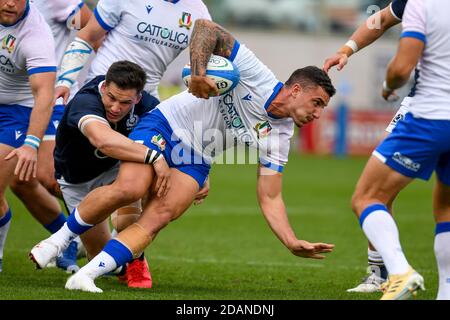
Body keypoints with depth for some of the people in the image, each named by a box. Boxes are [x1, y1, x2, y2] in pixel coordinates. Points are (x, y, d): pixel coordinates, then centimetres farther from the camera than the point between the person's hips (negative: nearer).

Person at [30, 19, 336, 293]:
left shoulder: (279, 136, -1)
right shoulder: (256, 74, -17)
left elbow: (270, 198, 1)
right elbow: (206, 27, -21)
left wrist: (294, 243, -12)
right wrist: (198, 71, -36)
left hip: (195, 161, 5)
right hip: (166, 124, -5)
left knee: (158, 217, -21)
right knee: (129, 189, -28)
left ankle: (85, 275, -22)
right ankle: (61, 238, -6)